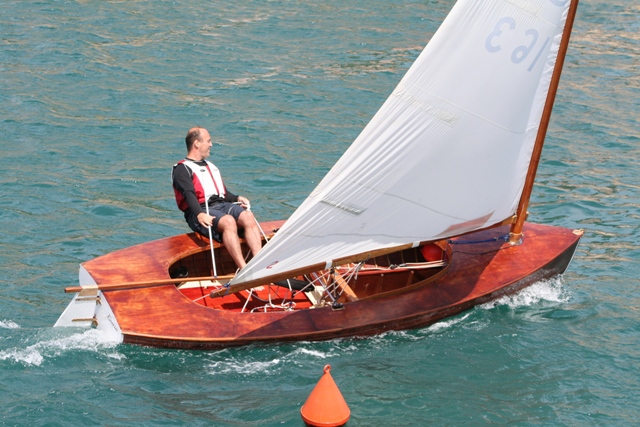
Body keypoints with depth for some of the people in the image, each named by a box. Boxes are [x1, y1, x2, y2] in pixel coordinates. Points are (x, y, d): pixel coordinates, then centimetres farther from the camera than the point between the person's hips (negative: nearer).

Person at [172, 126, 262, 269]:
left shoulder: (211, 166, 32)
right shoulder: (182, 169, 3)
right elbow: (189, 195, -14)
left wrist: (237, 198, 12)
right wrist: (200, 214, -32)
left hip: (222, 205, 7)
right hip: (201, 211, -7)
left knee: (248, 216, -24)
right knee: (228, 221, -36)